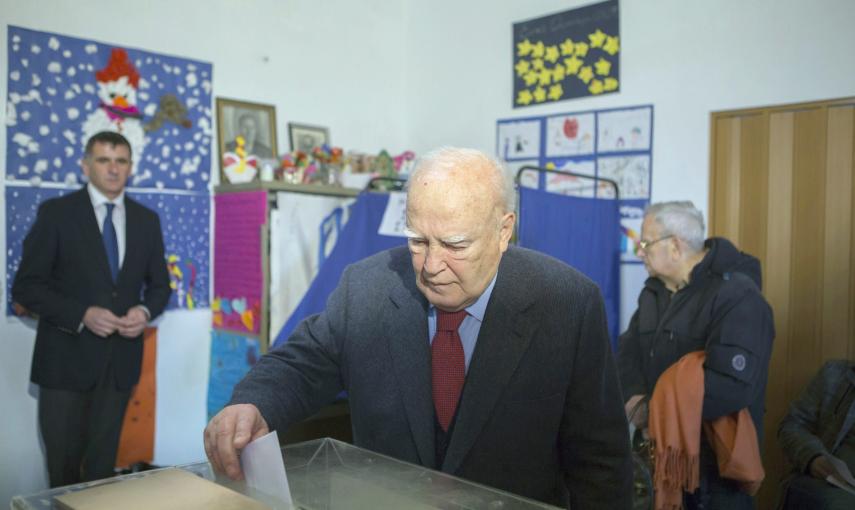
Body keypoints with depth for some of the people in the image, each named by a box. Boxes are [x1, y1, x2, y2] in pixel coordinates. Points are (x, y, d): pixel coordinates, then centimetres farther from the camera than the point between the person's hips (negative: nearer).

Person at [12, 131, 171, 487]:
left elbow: (160, 285, 12)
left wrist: (145, 311, -10)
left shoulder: (147, 220, 7)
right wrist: (83, 315, -19)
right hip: (66, 357, -3)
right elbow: (26, 287, -6)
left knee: (103, 459, 14)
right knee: (63, 461, 8)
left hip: (120, 358, 3)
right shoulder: (56, 213, -4)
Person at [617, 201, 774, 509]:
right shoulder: (654, 290, 8)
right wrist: (636, 398, -16)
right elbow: (628, 350, 3)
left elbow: (732, 387, -30)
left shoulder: (737, 297, -20)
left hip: (716, 461, -7)